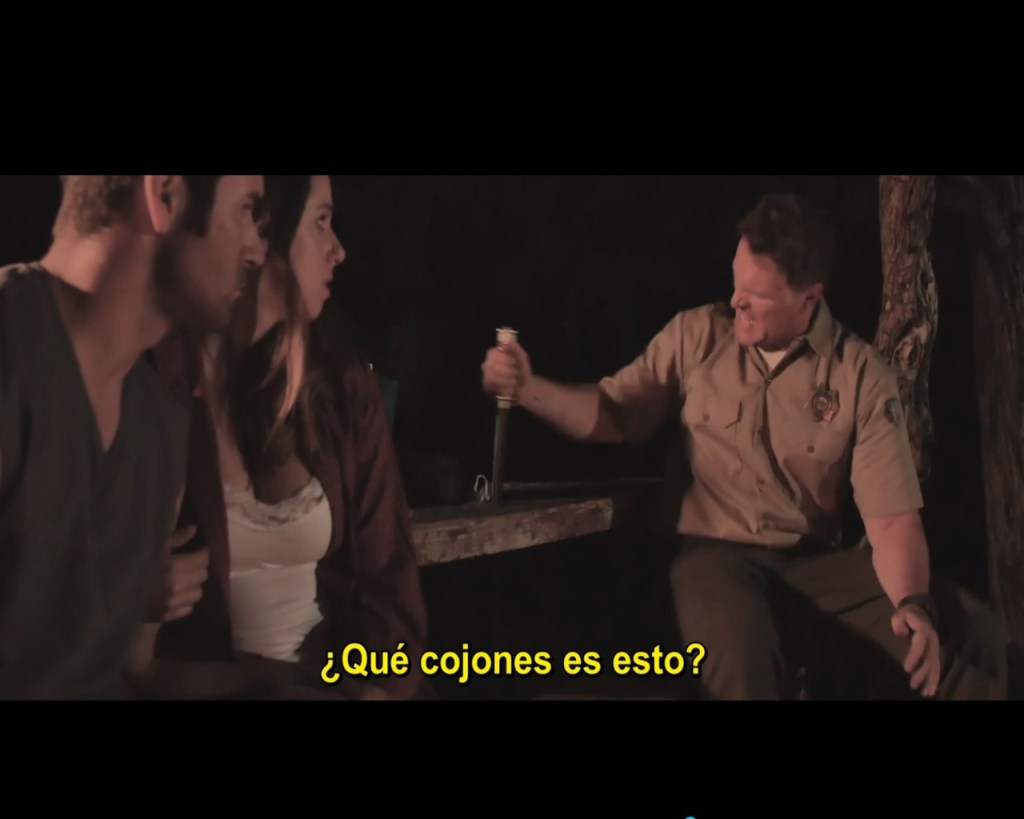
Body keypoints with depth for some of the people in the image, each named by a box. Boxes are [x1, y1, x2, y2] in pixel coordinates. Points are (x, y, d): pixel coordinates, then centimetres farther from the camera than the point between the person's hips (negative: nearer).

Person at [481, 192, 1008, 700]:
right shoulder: (696, 336, 0)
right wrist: (529, 388, -9)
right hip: (715, 554, -1)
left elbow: (891, 517, -8)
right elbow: (614, 415, 8)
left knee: (974, 635, -18)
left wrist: (913, 603, -27)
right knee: (738, 649, -38)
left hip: (817, 562, 2)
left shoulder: (861, 375, -4)